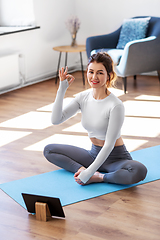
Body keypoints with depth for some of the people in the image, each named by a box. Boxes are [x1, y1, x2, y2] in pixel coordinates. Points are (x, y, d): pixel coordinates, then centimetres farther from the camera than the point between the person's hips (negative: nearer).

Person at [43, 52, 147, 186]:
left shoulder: (116, 106, -23)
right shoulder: (83, 97, -4)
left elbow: (109, 144, -24)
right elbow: (56, 120, -11)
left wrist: (89, 173, -29)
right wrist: (62, 89, -18)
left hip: (116, 157, -6)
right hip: (94, 153, 6)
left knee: (139, 171, -37)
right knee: (49, 150, -1)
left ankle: (98, 177, -20)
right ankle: (82, 169, -17)